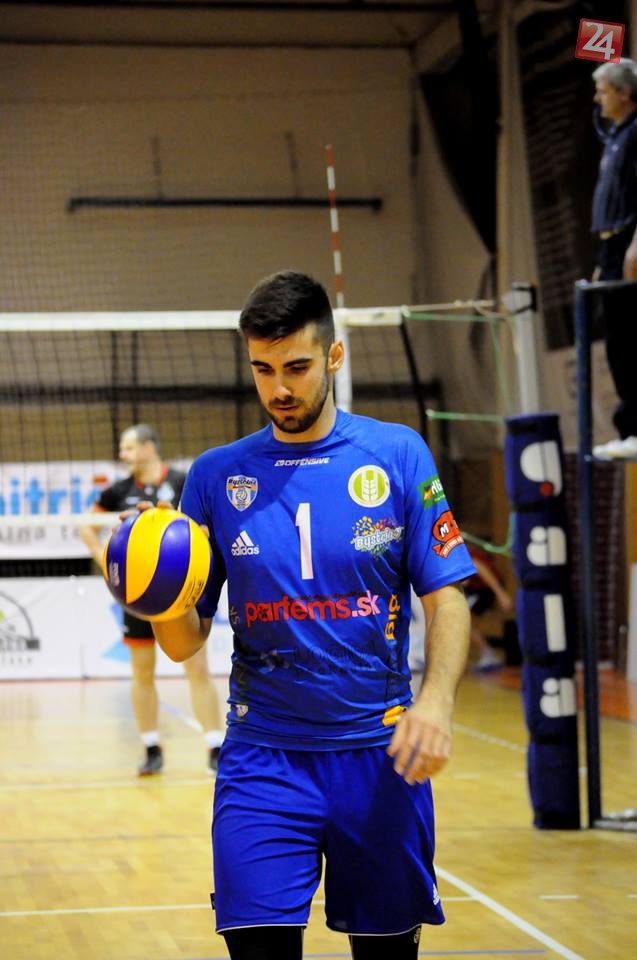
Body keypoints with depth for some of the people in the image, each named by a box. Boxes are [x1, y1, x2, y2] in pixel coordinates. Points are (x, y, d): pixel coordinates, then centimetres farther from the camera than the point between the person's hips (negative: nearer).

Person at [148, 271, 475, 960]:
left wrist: (436, 699, -18)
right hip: (262, 762, 0)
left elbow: (445, 598, 0)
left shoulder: (399, 455, 1)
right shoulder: (216, 475, 3)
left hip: (379, 754, 0)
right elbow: (185, 642, 3)